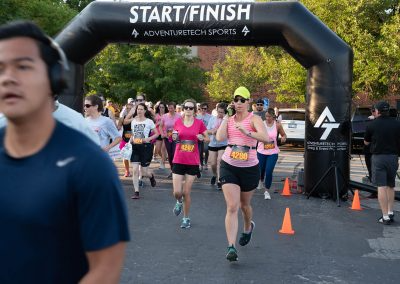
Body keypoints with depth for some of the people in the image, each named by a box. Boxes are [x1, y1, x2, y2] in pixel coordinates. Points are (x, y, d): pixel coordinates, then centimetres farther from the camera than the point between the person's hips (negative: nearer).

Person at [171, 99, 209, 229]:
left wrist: (202, 138, -14)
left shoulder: (199, 123, -2)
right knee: (177, 192, -5)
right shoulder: (178, 122, 3)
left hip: (193, 162, -1)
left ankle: (186, 218, 20)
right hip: (178, 161, 1)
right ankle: (179, 202, 32)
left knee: (186, 192, 3)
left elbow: (208, 139, 8)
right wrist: (174, 137, -7)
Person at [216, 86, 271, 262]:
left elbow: (266, 138, -24)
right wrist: (226, 117, -6)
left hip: (250, 168, -1)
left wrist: (247, 132, -38)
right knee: (232, 207, -10)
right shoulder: (229, 119, 6)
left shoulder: (254, 119, -7)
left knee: (244, 205, 18)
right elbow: (220, 138, -11)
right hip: (229, 166, 2)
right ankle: (231, 247, -11)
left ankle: (248, 227, 51)